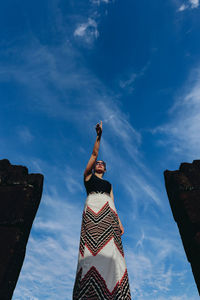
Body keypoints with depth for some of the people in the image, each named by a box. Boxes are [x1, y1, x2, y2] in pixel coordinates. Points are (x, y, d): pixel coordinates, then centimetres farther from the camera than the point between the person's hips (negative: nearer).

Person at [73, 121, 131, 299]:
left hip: (109, 214, 4)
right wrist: (99, 136, 9)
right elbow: (94, 154, 14)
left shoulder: (109, 184, 32)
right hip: (92, 209, -4)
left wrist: (119, 222, 9)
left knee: (111, 248, -11)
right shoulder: (88, 176, 23)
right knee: (93, 246, -17)